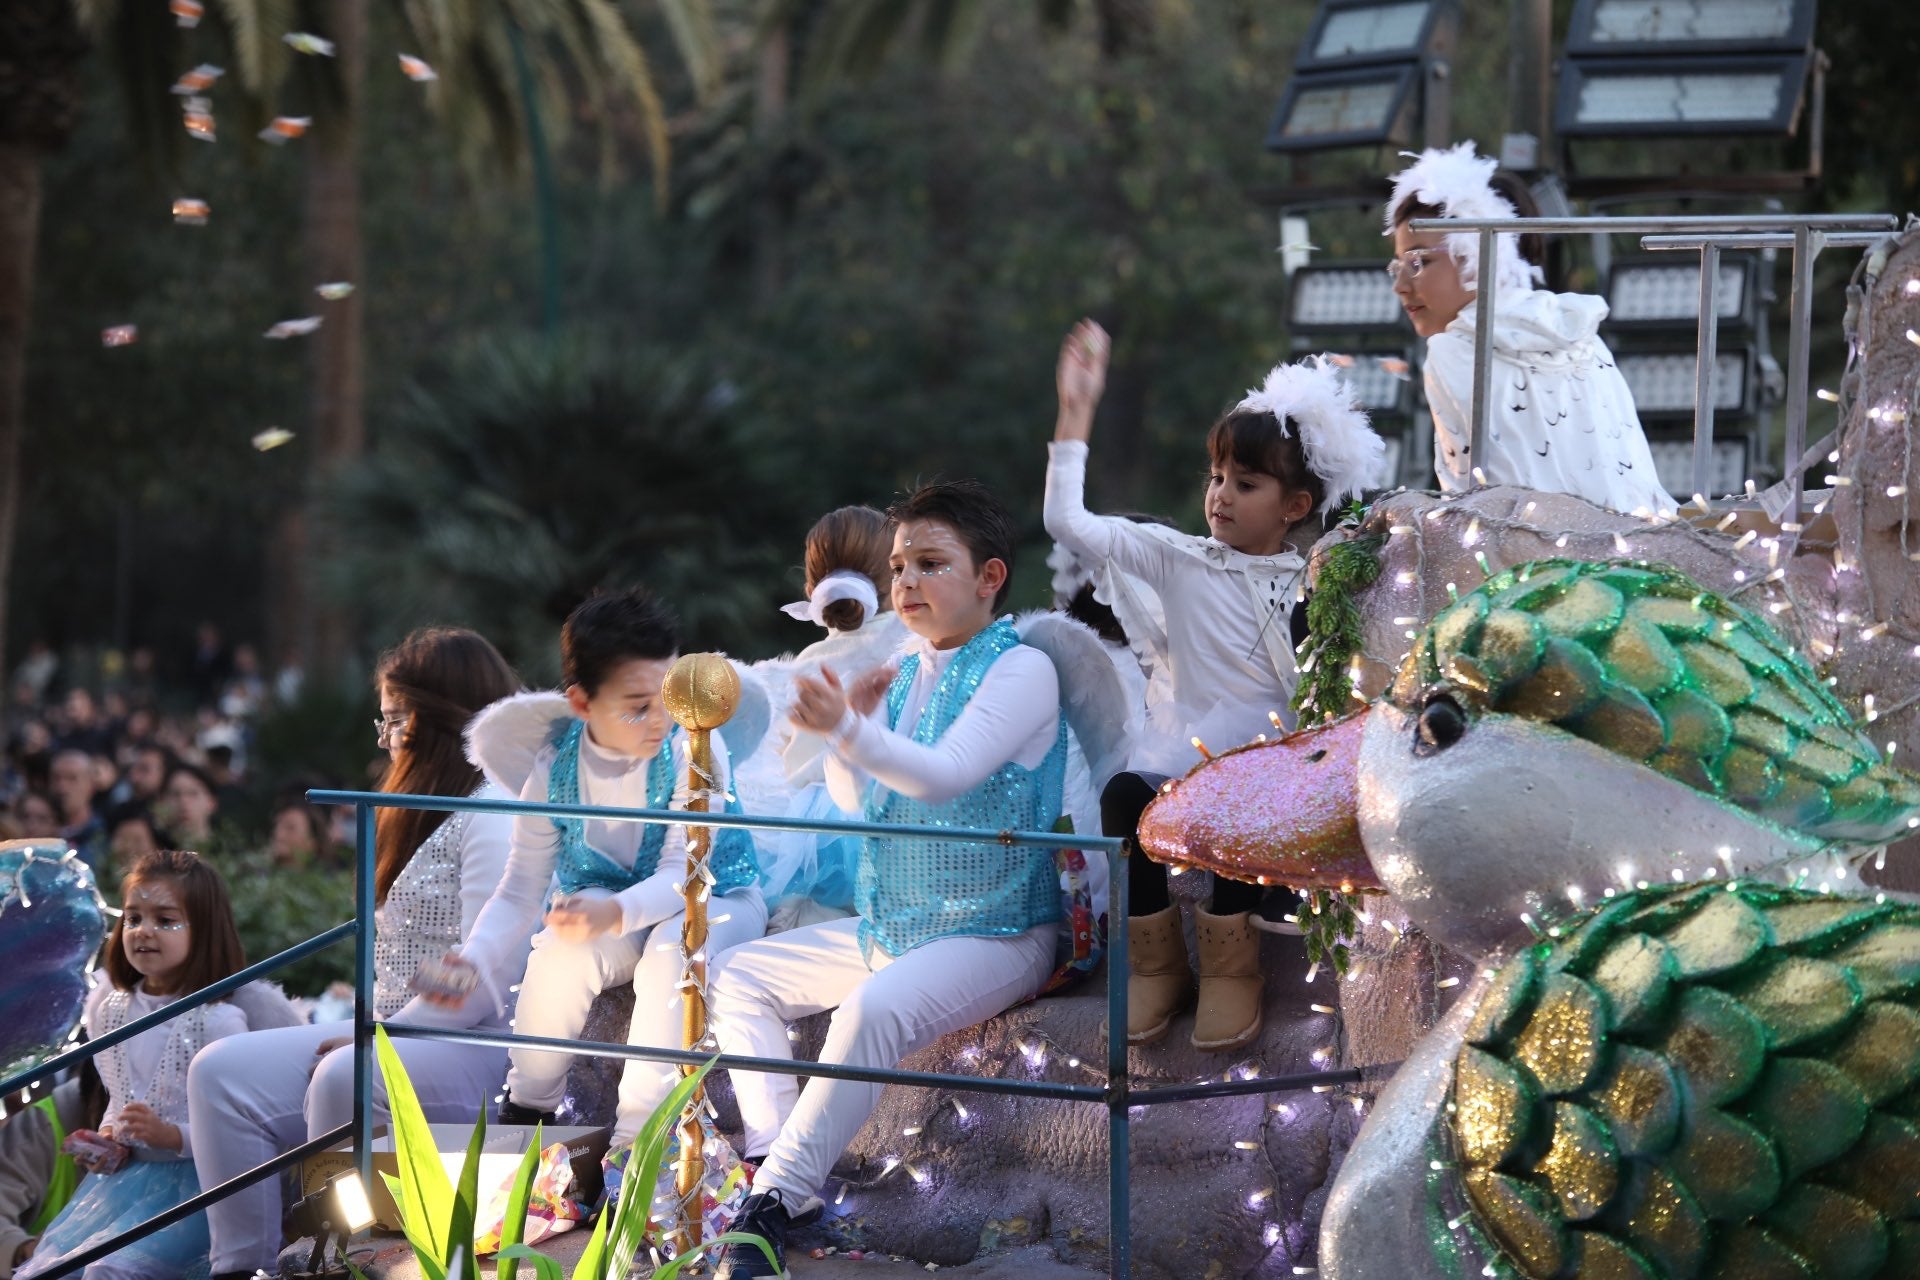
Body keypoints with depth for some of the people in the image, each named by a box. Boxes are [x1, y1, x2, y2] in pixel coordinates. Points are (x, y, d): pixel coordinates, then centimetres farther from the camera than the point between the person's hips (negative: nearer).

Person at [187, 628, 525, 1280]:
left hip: (475, 1043, -10)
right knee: (222, 1073, -7)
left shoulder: (497, 812, -10)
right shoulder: (429, 811, 24)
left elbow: (483, 978, -19)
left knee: (344, 1080, -37)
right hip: (396, 1032, 10)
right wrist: (371, 1028, 3)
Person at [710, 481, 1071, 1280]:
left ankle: (775, 1202, -30)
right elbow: (856, 801, 17)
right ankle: (773, 1158, -4)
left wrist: (849, 732, -40)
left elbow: (945, 776, -26)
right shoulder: (905, 675, 12)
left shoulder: (1021, 669, -12)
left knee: (874, 1009, -34)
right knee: (738, 976, 5)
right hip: (887, 927, 9)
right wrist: (853, 723, -1)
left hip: (995, 934, -9)